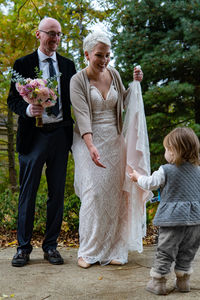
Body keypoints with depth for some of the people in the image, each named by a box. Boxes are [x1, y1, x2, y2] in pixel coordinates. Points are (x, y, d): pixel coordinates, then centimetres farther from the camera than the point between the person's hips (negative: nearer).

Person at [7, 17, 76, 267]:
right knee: (28, 192, 2)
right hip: (33, 134, -3)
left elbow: (73, 100, 13)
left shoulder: (68, 65, 13)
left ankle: (51, 246, 19)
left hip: (60, 134, 3)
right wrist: (28, 109, -19)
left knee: (57, 193, 7)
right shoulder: (23, 64, 4)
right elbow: (12, 99, 1)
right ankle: (23, 247, 15)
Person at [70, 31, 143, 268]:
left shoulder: (114, 74, 8)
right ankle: (88, 251, 7)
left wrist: (135, 84, 5)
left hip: (114, 141, 4)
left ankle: (113, 250, 13)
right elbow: (82, 115, -19)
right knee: (94, 194, -8)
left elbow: (123, 103, 21)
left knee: (114, 194, 3)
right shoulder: (78, 80, -7)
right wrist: (91, 147, -33)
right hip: (90, 142, -4)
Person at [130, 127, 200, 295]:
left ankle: (158, 282, 11)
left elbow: (150, 183, 3)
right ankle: (183, 281, 25)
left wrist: (138, 177, 22)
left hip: (173, 218, -4)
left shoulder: (166, 171, -8)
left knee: (165, 251, 4)